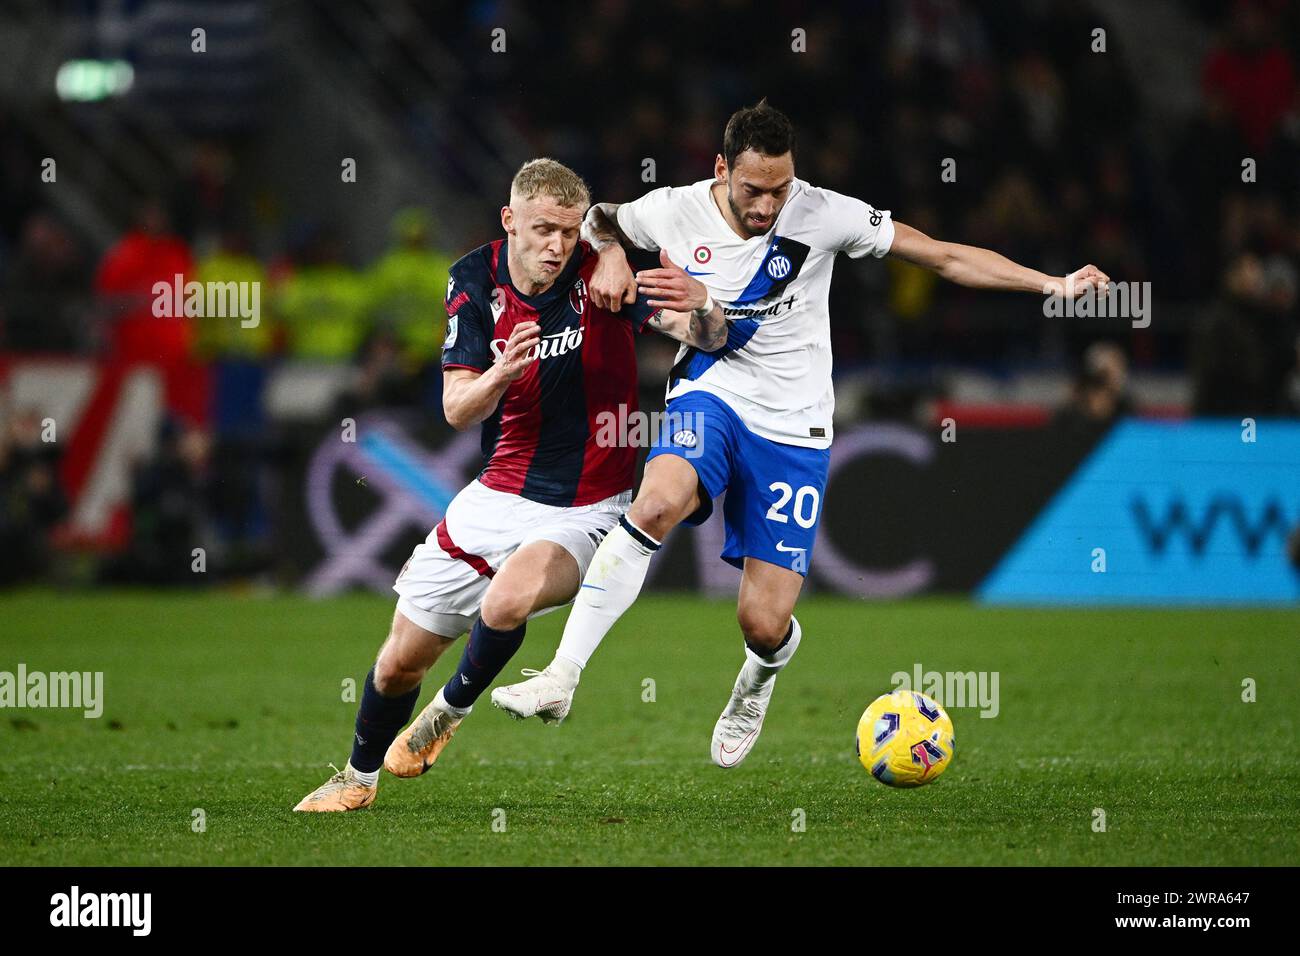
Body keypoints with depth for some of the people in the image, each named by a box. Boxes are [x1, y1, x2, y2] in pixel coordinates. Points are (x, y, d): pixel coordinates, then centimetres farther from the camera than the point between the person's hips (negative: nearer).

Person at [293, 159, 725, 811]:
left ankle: (452, 709, -2)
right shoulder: (475, 280, -5)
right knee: (401, 659, 9)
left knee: (506, 603, -34)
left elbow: (703, 333, -26)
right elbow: (456, 410, -7)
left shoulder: (600, 270, -15)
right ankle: (358, 777, 38)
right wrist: (502, 373, -29)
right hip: (496, 497, 4)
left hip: (582, 512, -4)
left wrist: (703, 314, -51)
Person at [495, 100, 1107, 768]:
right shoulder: (673, 212, -6)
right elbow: (598, 220, 17)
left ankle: (757, 685, 34)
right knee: (658, 503, -35)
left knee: (764, 625, -7)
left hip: (793, 429, 0)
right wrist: (611, 255, -6)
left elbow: (947, 257, -5)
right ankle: (561, 679, -32)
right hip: (710, 397, 1)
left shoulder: (823, 214, -10)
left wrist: (1052, 284, -9)